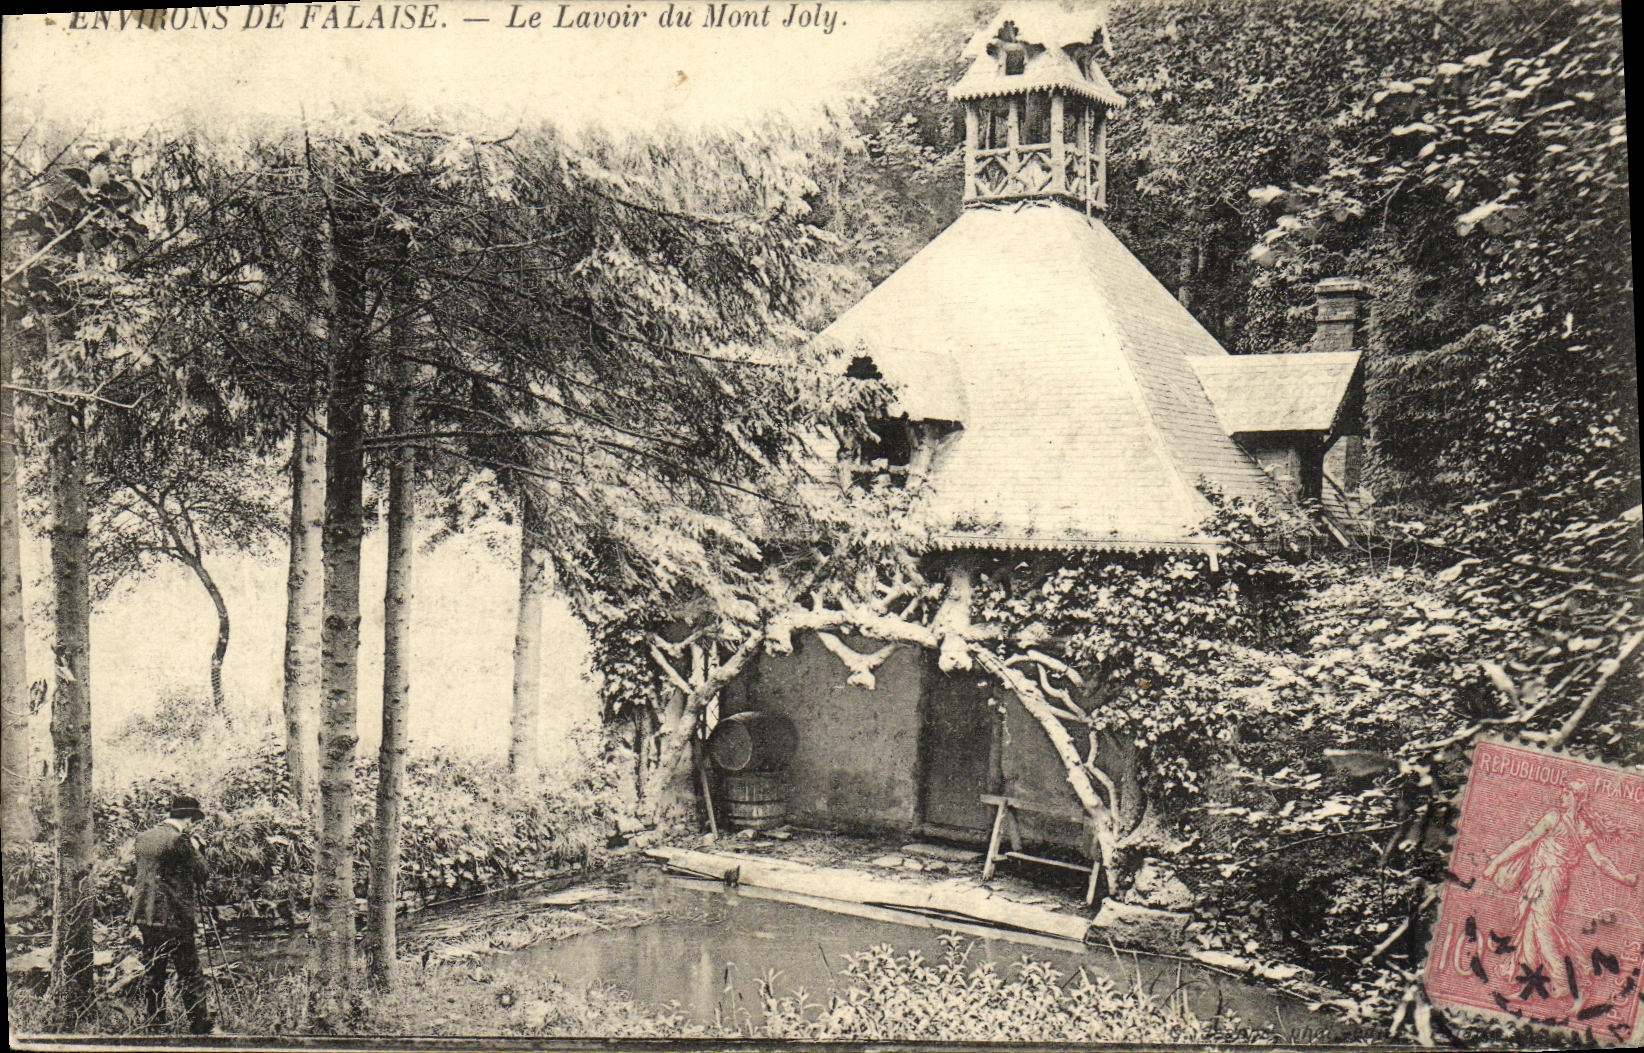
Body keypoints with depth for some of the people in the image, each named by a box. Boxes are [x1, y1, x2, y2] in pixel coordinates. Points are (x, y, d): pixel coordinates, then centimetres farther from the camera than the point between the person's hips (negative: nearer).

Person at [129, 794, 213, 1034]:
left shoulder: (143, 838, 12)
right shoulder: (179, 840, -13)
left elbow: (139, 875, 20)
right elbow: (200, 873, -7)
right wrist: (195, 849, 5)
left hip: (144, 916, 7)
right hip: (174, 917, -7)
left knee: (152, 975, 13)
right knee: (190, 976, -2)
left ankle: (155, 1025, 16)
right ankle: (201, 1027, -1)